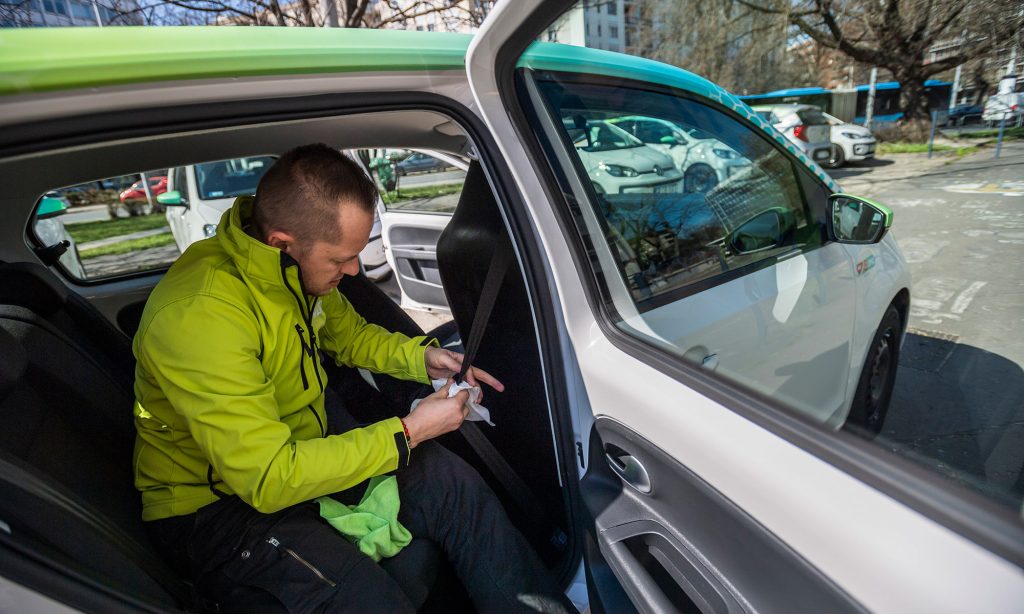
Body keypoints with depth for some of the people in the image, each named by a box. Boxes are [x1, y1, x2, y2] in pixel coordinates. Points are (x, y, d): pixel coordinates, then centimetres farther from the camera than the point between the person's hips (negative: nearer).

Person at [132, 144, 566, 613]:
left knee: (451, 482, -13)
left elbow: (348, 333, 11)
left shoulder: (302, 265, -8)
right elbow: (270, 479, -31)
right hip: (213, 503, -6)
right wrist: (407, 433, -26)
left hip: (300, 445, 6)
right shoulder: (199, 315, -31)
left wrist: (421, 356, -7)